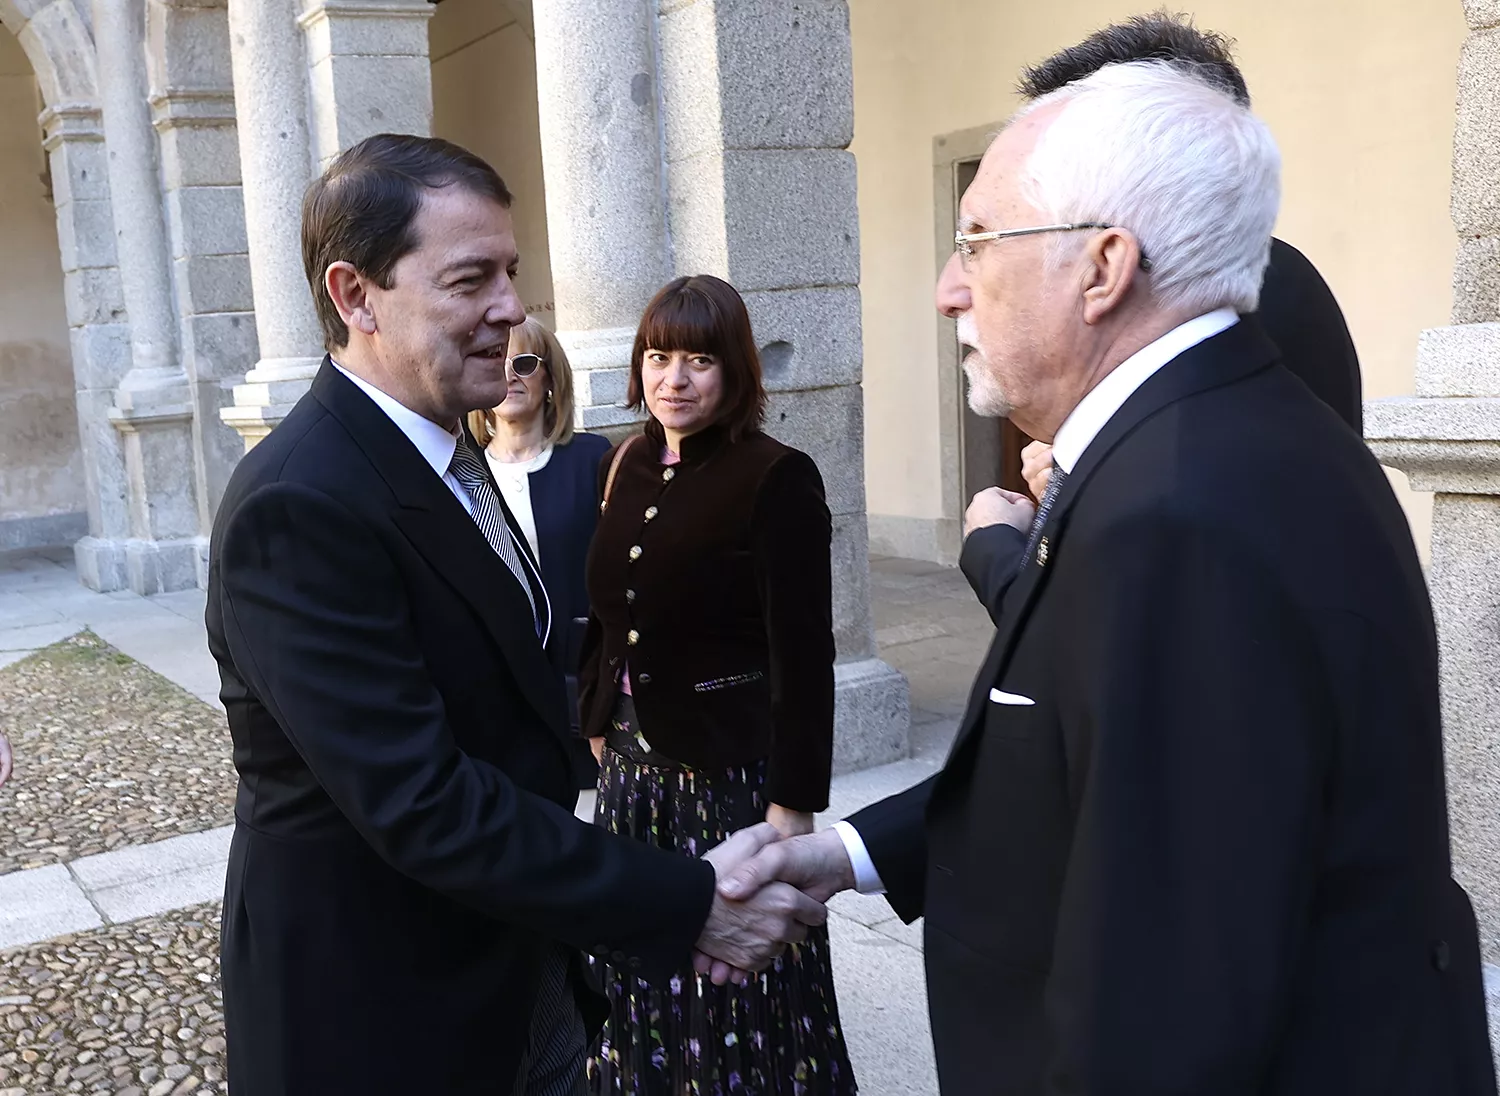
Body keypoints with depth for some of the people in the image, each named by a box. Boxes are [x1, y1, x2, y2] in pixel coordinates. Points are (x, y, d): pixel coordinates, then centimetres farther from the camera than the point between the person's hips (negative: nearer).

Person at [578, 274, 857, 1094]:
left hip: (732, 769, -6)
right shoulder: (624, 467, 5)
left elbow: (805, 658, -16)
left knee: (736, 984, 10)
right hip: (631, 764, 6)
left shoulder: (777, 480, -14)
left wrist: (793, 806, -17)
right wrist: (597, 724, 12)